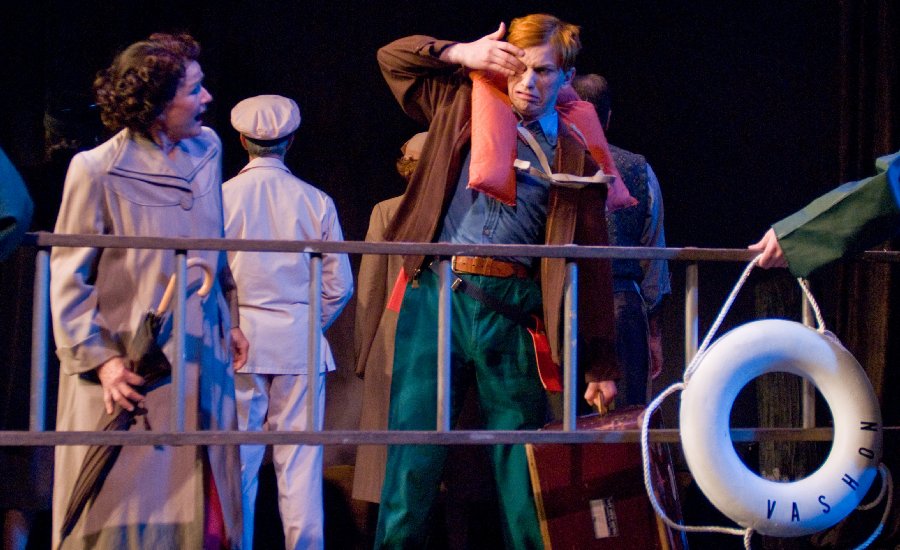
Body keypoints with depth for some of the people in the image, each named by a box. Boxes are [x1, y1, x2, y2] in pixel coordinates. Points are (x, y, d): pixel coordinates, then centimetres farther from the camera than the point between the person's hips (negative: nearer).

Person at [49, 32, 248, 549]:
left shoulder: (207, 148, 5)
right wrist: (100, 360, -18)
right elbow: (69, 279, -10)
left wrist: (229, 319, 22)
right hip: (129, 372, -5)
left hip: (201, 369, 6)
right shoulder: (99, 171, -13)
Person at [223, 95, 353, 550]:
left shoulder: (222, 196, -4)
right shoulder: (315, 201, 1)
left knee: (238, 460, 4)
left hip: (239, 341, -1)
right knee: (300, 461, 3)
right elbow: (339, 285, 3)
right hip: (300, 344, 1)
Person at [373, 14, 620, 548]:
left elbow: (593, 264, 5)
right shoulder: (464, 108, 11)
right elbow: (394, 57, 18)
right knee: (414, 454, -1)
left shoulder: (575, 155, 6)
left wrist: (601, 364, 2)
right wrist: (460, 53, 2)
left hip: (513, 309, 0)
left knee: (522, 462, 3)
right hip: (437, 297, 1)